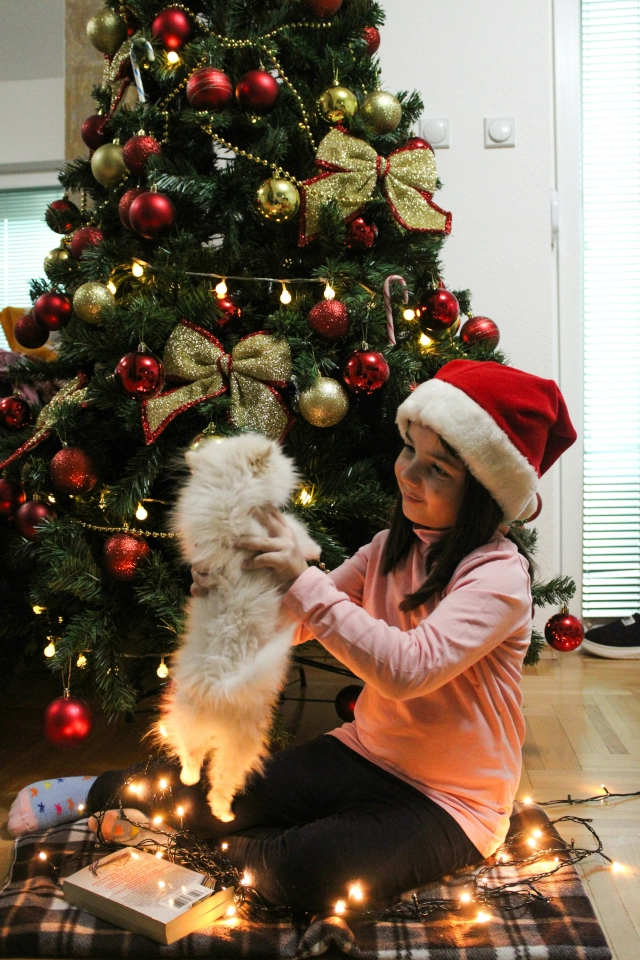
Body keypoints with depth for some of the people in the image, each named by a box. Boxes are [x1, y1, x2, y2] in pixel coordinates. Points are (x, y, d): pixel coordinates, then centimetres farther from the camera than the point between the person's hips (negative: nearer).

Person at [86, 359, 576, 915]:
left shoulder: (498, 574, -20)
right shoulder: (393, 548, 3)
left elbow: (408, 669, -32)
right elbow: (297, 625, 4)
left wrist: (303, 582, -32)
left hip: (453, 801, -5)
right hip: (365, 752, 6)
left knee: (309, 871, -30)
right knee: (202, 800, -8)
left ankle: (235, 848, 1)